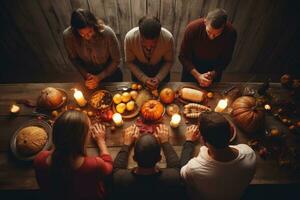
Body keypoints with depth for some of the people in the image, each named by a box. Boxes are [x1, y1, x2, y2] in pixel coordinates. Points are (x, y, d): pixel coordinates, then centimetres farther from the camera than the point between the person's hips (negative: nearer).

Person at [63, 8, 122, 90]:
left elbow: (116, 60, -21)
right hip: (90, 74, 2)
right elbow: (74, 58, -7)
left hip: (111, 72, -1)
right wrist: (85, 74, -22)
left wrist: (99, 77, -24)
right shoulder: (68, 35, -26)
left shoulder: (107, 33, -33)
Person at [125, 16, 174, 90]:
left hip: (161, 71, 0)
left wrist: (158, 78, -27)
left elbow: (169, 61, -15)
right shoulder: (129, 37, -31)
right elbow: (129, 62, -16)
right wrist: (144, 79, -26)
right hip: (138, 70, 0)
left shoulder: (168, 38, -31)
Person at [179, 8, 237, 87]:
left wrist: (213, 74, -29)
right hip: (192, 68, -1)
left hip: (215, 70, 1)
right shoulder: (192, 28, -29)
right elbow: (183, 56, -22)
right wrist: (198, 75, -31)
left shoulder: (230, 33, -25)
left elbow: (225, 60, -12)